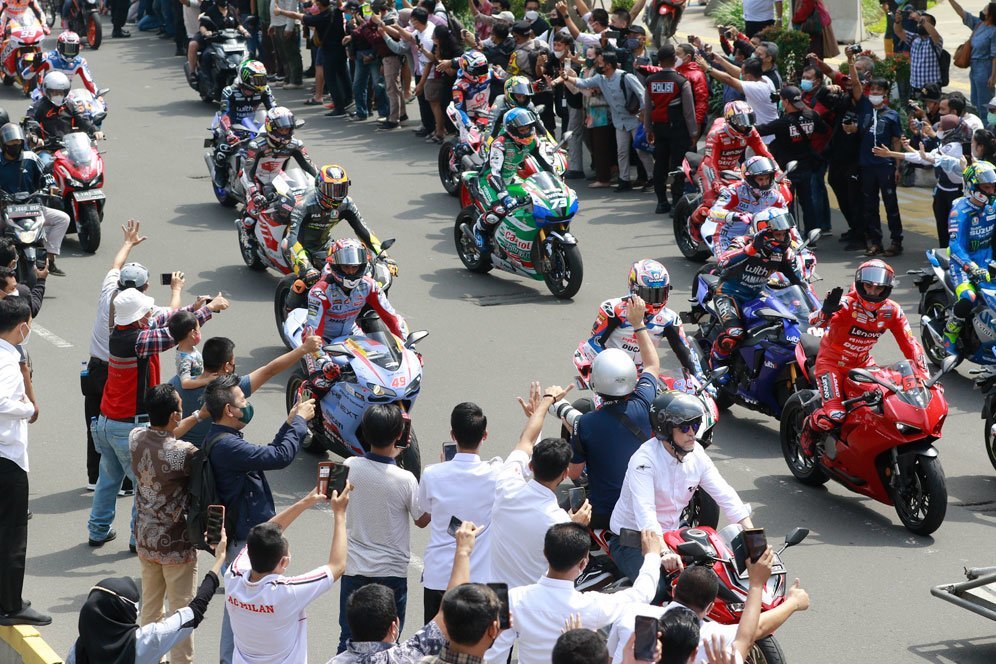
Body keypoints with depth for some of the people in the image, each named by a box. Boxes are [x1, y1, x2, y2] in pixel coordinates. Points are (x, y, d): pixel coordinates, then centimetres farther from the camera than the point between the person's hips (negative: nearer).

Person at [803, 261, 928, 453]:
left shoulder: (892, 311, -9)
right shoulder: (847, 304, -25)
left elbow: (910, 344, -5)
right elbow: (814, 321, -39)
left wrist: (922, 375, -13)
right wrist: (826, 311, -62)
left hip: (862, 363, 6)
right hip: (831, 362, -6)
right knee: (834, 416, -22)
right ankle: (810, 425, 12)